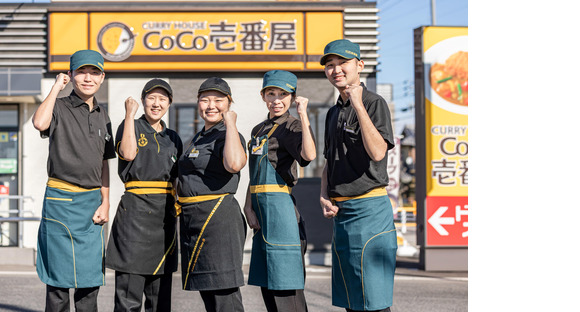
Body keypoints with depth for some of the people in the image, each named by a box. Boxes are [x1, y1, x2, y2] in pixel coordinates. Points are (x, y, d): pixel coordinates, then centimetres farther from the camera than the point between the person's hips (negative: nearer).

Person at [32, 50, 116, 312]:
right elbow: (40, 123, -27)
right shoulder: (60, 108, -3)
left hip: (92, 201, 5)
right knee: (59, 276, -3)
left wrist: (105, 202, 8)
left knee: (91, 277, 7)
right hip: (61, 200, -5)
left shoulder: (102, 116, 15)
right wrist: (56, 88, -14)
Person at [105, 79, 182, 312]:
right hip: (136, 211, -5)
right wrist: (130, 114, -11)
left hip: (165, 213, 5)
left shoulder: (173, 139, 17)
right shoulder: (131, 127, 4)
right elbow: (128, 153, -17)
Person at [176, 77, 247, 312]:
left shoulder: (229, 137, -9)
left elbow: (234, 164, -33)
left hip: (218, 217, -10)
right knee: (207, 293, 13)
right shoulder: (198, 138, 19)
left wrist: (230, 123, -22)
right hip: (191, 219, 10)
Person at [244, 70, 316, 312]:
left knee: (285, 285, -8)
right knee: (267, 284, 12)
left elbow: (308, 155, -27)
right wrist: (249, 206, 5)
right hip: (262, 210, 8)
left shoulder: (292, 127, -6)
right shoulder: (259, 130, 18)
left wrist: (303, 114, -23)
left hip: (280, 206, -8)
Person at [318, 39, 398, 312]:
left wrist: (358, 106, -26)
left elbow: (378, 152, -23)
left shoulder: (374, 103, -8)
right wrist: (324, 197, 7)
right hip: (340, 211, 9)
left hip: (369, 207, -8)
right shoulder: (334, 112, 17)